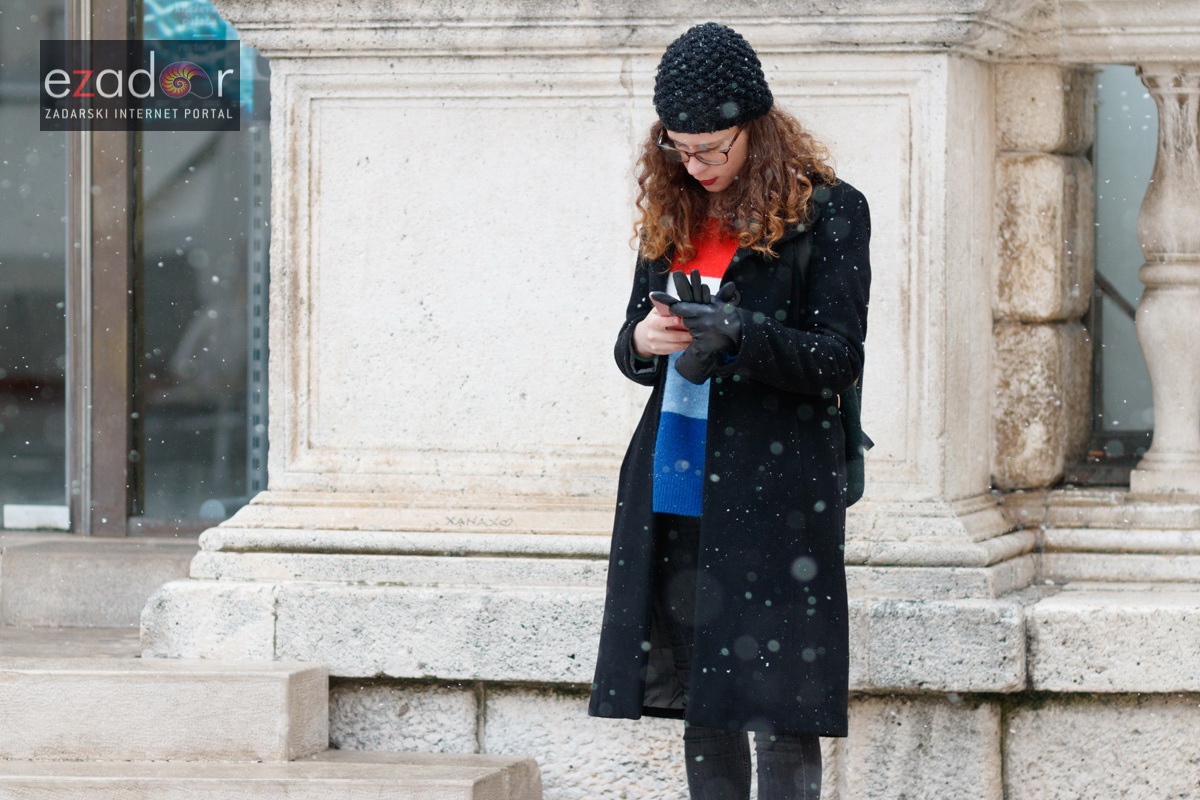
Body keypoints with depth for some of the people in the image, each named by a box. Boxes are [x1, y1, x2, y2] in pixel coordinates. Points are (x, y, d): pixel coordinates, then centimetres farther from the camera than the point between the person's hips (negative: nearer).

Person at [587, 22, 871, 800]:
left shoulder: (827, 211, -3)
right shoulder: (674, 212, 14)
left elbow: (839, 360, -7)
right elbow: (634, 342, 18)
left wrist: (741, 336, -23)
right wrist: (642, 341, -7)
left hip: (776, 495, -5)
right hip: (673, 494, 5)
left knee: (779, 707, -7)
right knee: (700, 705, 8)